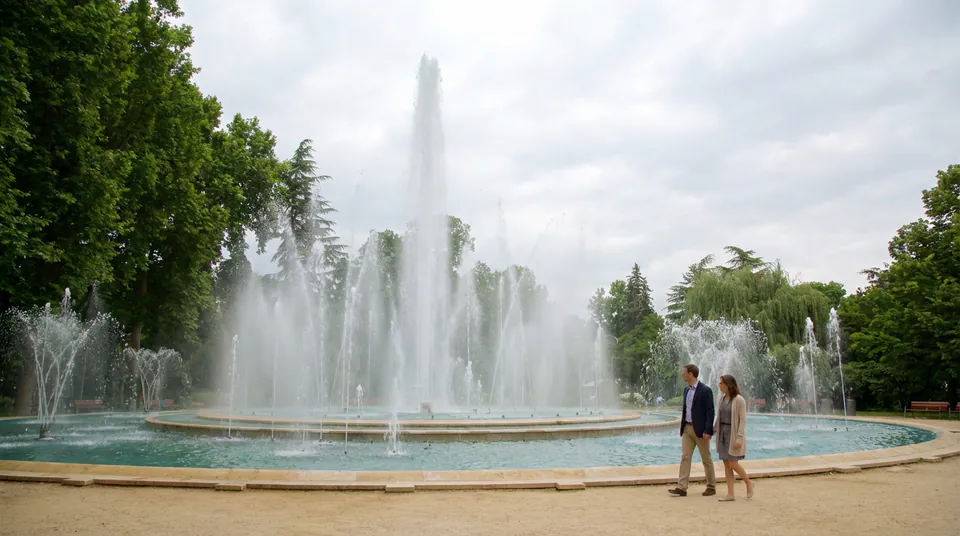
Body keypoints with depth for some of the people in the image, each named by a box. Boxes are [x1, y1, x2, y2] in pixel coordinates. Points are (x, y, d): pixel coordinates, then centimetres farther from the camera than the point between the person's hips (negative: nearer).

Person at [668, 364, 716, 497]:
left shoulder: (705, 390, -13)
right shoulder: (686, 390, 11)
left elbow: (710, 412, -15)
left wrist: (708, 431, -19)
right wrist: (682, 427, 14)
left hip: (700, 429, -7)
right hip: (687, 428, 7)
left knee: (706, 459, 6)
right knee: (685, 457, 1)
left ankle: (711, 487, 20)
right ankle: (681, 488, 0)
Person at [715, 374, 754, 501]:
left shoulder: (739, 400, -13)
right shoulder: (722, 399, 7)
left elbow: (743, 420, -15)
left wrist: (739, 438, -20)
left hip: (734, 434, -7)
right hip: (723, 433, 7)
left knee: (733, 464, -7)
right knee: (726, 465, 5)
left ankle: (749, 483, 19)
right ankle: (730, 494, 8)